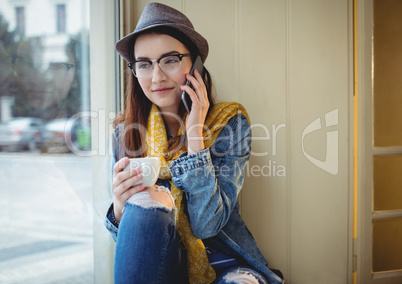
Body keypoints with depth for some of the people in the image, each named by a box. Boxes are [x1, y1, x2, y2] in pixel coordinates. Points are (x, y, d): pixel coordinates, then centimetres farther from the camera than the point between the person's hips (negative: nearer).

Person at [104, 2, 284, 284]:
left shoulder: (230, 122, -9)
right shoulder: (126, 131, -2)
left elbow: (207, 226, -18)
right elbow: (127, 234, 1)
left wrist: (195, 134, -21)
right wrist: (120, 205, -22)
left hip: (221, 261, -2)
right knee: (146, 199, -27)